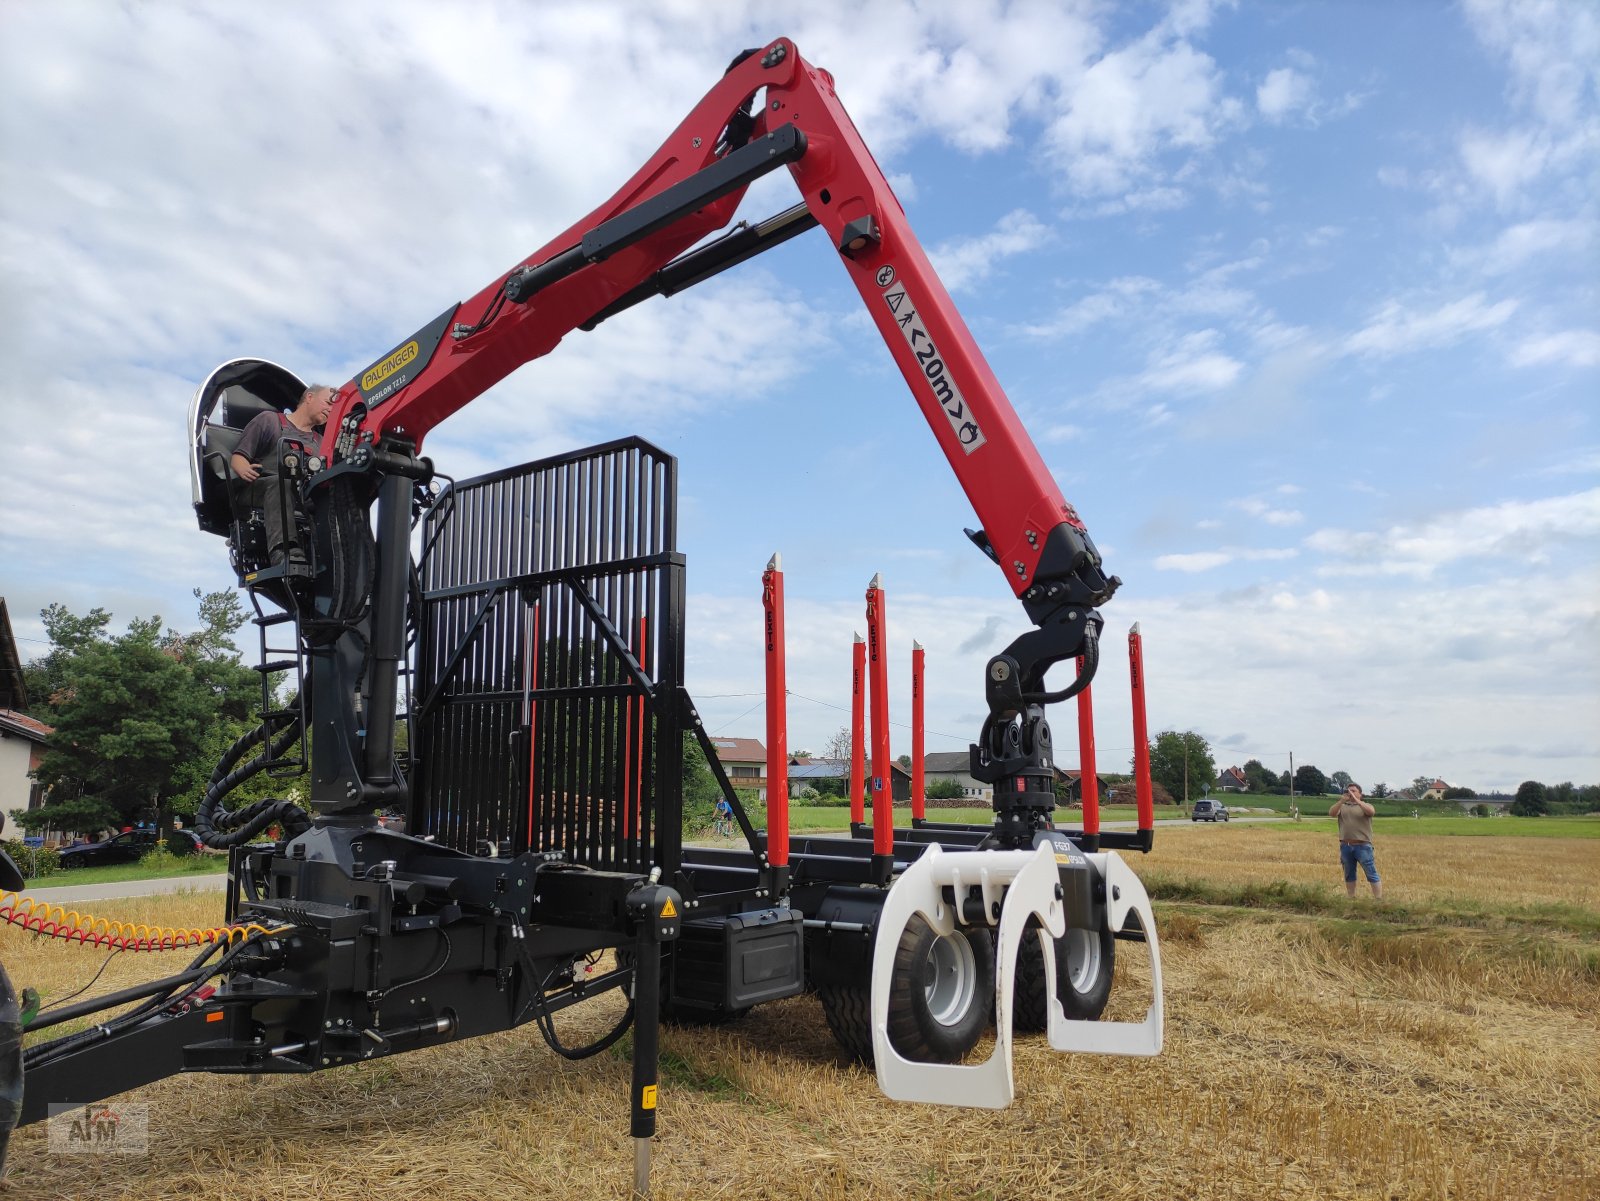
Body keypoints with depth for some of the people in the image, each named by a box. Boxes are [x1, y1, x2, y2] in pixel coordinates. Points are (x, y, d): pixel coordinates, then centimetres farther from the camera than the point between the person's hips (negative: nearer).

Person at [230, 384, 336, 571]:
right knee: (280, 484, -39)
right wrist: (244, 470, -16)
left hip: (305, 499, 4)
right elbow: (238, 456, 8)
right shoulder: (269, 420, 17)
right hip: (259, 489, -3)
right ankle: (284, 552, -60)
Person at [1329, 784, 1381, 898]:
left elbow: (1371, 812, -18)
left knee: (1372, 875, -3)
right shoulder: (1342, 806, 11)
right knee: (1349, 875, 13)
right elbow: (1331, 814, -8)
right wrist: (1342, 800, -20)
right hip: (1345, 846, 3)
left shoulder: (1365, 806, 5)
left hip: (1362, 846, -3)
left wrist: (1355, 799, -23)